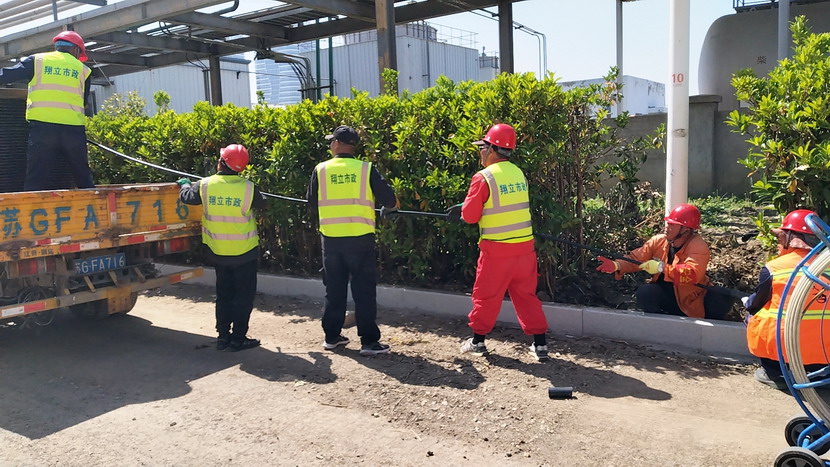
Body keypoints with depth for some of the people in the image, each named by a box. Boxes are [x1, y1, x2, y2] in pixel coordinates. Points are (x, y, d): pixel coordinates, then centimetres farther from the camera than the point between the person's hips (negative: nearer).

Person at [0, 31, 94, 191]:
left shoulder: (36, 61, 11)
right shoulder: (82, 69, 15)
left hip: (42, 126, -1)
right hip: (73, 128, 1)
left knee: (35, 179, -1)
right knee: (84, 178, 11)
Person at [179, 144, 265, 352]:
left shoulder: (205, 186, -10)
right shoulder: (248, 188, -16)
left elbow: (186, 196, 7)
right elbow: (261, 205, 3)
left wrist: (185, 184, 30)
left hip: (217, 252, 3)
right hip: (244, 253, -3)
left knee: (223, 294, 17)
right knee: (243, 295, 7)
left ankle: (223, 336, 21)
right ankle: (237, 338, 9)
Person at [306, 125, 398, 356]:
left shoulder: (320, 170, 0)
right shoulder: (366, 169, -4)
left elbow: (312, 206, 7)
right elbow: (390, 200, -5)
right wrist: (386, 210, 19)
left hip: (330, 238, 2)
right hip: (360, 239, -2)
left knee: (334, 289, 15)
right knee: (364, 291, 5)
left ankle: (331, 337, 24)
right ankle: (369, 341, 6)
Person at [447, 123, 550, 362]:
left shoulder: (484, 177, -13)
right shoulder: (519, 173, 8)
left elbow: (470, 216, -11)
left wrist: (464, 209, 12)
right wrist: (465, 208, 19)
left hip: (496, 248, -5)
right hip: (524, 245, 6)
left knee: (486, 295, 10)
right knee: (526, 295, 14)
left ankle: (477, 340, 22)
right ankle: (540, 344, 14)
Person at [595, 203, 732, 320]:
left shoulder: (699, 246, -20)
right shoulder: (658, 241, -4)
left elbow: (693, 274, -36)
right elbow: (636, 259, -8)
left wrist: (662, 268, -44)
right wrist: (617, 265, -29)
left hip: (692, 298, -3)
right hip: (666, 294, 4)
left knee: (722, 301, -27)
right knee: (644, 293, -25)